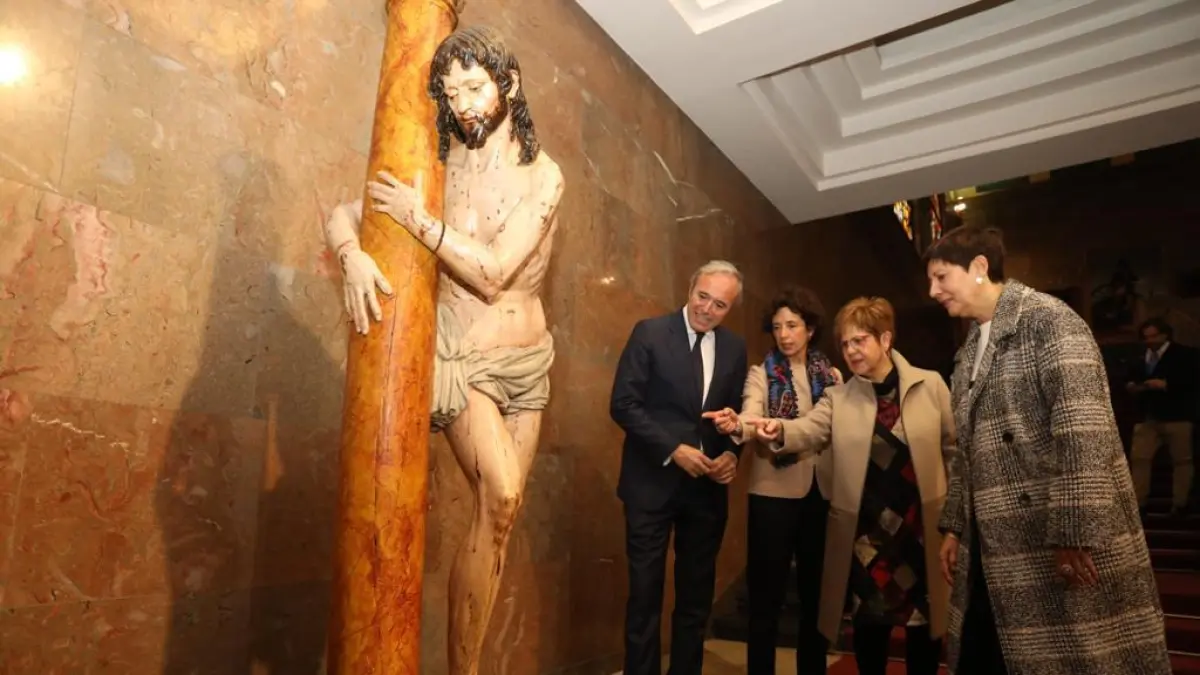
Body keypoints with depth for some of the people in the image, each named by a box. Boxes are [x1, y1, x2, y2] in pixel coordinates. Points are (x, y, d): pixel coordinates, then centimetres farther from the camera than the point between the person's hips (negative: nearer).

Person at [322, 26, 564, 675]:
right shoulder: (440, 163, 0)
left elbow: (494, 273, -14)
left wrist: (418, 219, -20)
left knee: (499, 515, 7)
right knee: (500, 495, -23)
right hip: (460, 356, -2)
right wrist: (353, 255, -20)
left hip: (528, 359, 3)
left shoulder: (544, 174, -3)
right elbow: (342, 216, 1)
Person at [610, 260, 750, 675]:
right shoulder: (650, 333, -8)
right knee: (645, 593, 7)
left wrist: (732, 453, -8)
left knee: (697, 594, 16)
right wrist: (674, 450, -19)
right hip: (652, 481, -4)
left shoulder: (734, 348, 5)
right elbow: (623, 404, -13)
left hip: (708, 485, 4)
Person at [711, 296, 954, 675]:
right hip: (866, 534, 1)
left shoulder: (930, 385, -2)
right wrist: (779, 430, -40)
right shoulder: (839, 398, -1)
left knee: (924, 625, 13)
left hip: (923, 527, 0)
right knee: (869, 624, 12)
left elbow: (954, 448, 4)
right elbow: (809, 429, -18)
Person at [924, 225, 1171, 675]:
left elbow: (1084, 430, -20)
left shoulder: (1046, 319, -10)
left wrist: (1074, 533, -24)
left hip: (1067, 547, -8)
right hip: (995, 550, 8)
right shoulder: (970, 349, 15)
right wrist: (955, 526, 14)